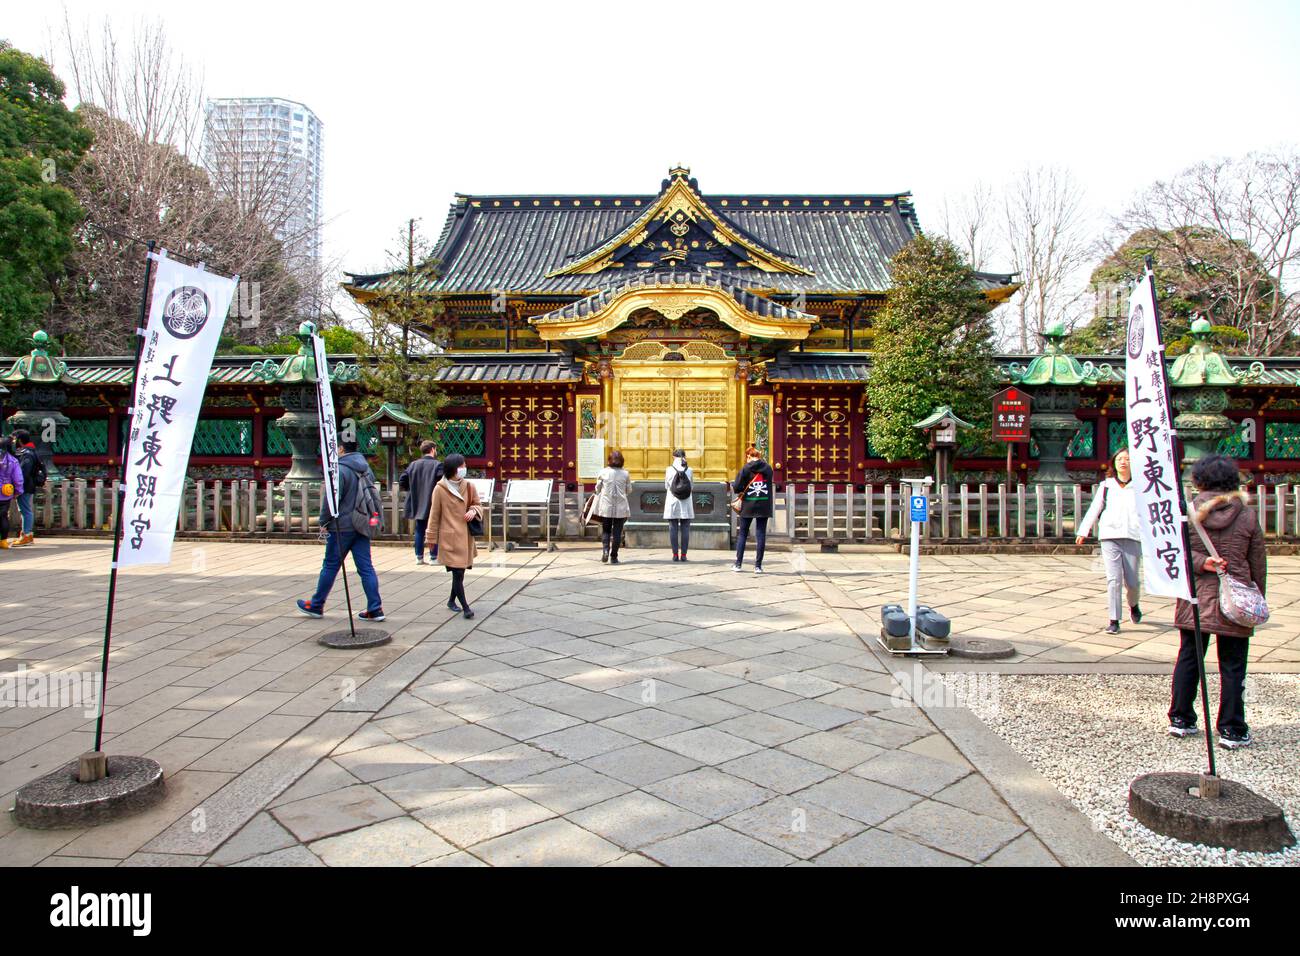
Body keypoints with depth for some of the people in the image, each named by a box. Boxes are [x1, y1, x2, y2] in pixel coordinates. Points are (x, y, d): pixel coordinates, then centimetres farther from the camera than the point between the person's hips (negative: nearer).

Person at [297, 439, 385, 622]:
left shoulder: (339, 469, -14)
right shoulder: (366, 468, 11)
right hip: (362, 526, 7)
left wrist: (323, 522, -4)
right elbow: (373, 495, 17)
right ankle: (375, 608, 1)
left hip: (342, 527, -7)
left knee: (330, 566, 6)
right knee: (366, 567, 5)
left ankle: (316, 605, 21)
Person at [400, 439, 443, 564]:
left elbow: (402, 481, 4)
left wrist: (413, 489, 15)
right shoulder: (437, 465, -11)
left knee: (419, 531, 12)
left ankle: (419, 557, 15)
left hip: (417, 504, 5)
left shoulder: (413, 465, 5)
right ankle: (434, 557, 5)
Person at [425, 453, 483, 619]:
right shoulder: (440, 489, -8)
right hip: (449, 538, -4)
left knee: (460, 572, 12)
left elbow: (478, 505, 16)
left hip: (466, 536, 5)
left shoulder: (469, 487, 2)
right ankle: (465, 607, 0)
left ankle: (452, 600, 32)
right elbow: (434, 515, -2)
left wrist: (474, 510, -9)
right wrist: (431, 538, 3)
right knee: (457, 572, -6)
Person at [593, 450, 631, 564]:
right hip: (620, 507, 0)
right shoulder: (625, 473, 0)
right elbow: (629, 490, 8)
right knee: (617, 532, 7)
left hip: (606, 507, 0)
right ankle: (614, 557, 7)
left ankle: (605, 550, -10)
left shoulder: (603, 472, -2)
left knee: (605, 530, 12)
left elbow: (598, 489, 6)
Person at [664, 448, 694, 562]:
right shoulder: (690, 470, -1)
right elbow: (692, 486, 8)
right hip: (686, 504, 1)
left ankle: (675, 554, 2)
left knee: (673, 529, 4)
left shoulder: (669, 469, -4)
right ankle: (683, 554, 3)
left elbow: (666, 486, 5)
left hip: (672, 502, -1)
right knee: (685, 529, 4)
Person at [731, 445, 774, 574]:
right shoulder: (768, 468, 5)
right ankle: (758, 566, 4)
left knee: (742, 534, 10)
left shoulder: (745, 469, -6)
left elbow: (736, 488, -10)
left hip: (748, 506, -2)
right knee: (760, 535, 5)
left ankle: (738, 564, 11)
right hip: (764, 506, 2)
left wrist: (741, 491, 13)